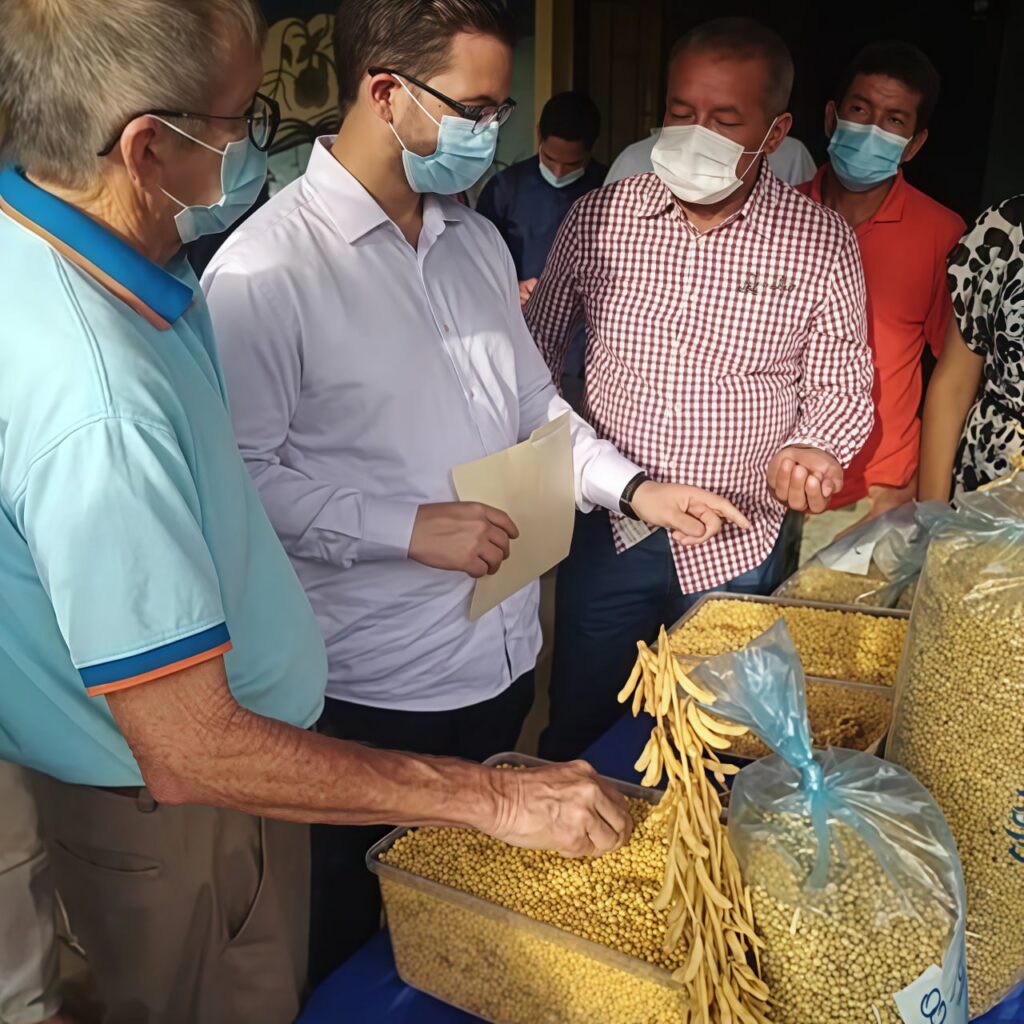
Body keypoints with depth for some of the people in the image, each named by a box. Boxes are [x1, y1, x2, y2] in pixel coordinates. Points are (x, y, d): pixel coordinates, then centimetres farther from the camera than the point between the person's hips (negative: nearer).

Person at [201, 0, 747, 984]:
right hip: (375, 685, -7)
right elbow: (241, 476, -19)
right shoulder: (265, 268, -17)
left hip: (505, 652, 7)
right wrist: (409, 528, -23)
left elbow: (533, 401, 14)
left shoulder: (478, 239, 7)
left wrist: (634, 488, 2)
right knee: (360, 934, 17)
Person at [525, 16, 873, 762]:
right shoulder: (598, 217, -4)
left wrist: (808, 454, -20)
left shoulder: (822, 242, -7)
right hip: (606, 532, 1)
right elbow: (537, 350, 3)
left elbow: (842, 388, 0)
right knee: (577, 739, 17)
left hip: (737, 549, 0)